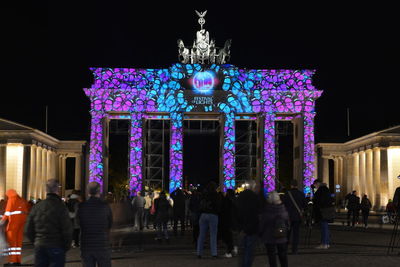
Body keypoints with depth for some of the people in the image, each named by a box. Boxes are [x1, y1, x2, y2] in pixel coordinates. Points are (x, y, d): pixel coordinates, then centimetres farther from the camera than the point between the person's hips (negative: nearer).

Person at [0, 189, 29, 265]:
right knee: (19, 241, 10)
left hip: (14, 220, -6)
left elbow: (8, 211, -5)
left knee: (12, 241, -3)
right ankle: (18, 260, 9)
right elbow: (27, 211, 14)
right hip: (23, 219, 6)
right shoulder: (23, 200, 20)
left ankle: (12, 260, -7)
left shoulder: (11, 200, 1)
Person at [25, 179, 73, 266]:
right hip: (56, 246, -5)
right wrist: (67, 246, 1)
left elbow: (28, 229, 9)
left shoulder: (36, 207, 4)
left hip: (39, 246, 5)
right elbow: (67, 230, -13)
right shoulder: (61, 207, -12)